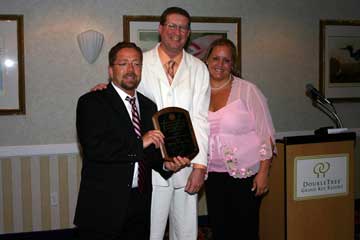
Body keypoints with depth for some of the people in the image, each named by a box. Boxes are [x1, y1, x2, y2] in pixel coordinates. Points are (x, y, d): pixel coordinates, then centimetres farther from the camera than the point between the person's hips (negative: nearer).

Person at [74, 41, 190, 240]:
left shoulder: (149, 106, 12)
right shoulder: (91, 102, -7)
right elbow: (93, 148, -20)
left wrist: (165, 164, -3)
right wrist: (139, 143, -20)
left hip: (140, 205, 5)